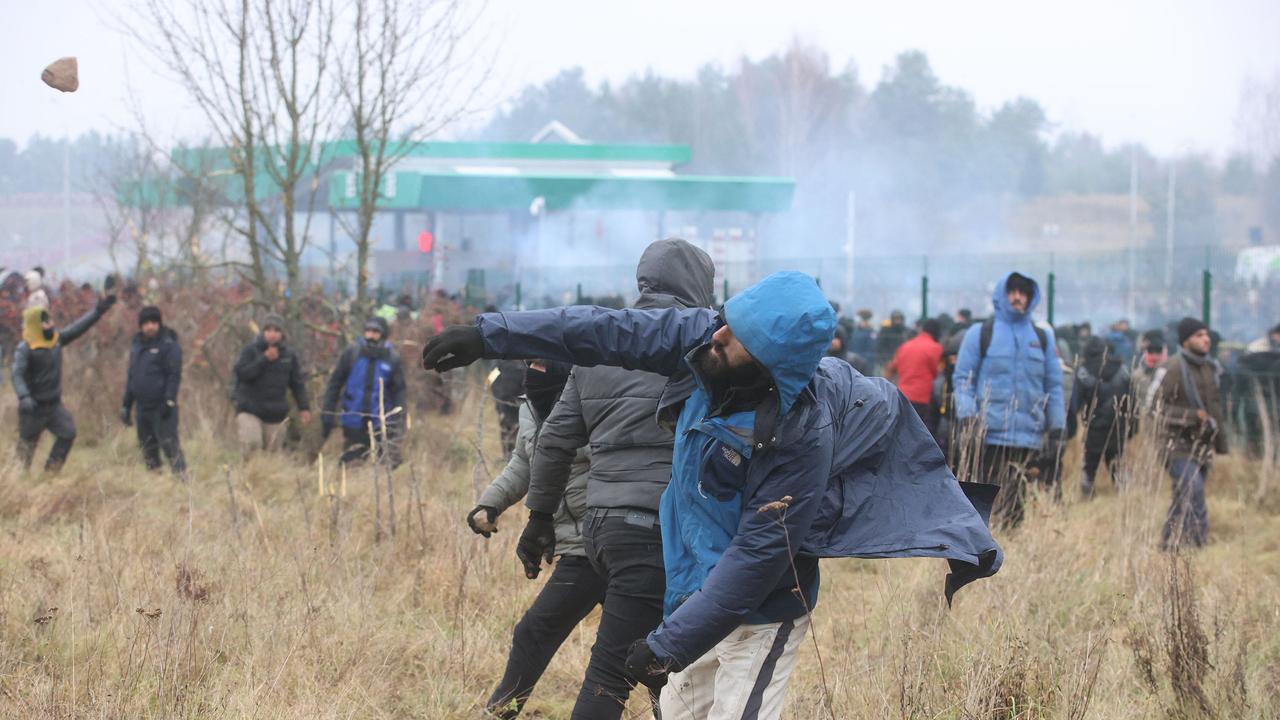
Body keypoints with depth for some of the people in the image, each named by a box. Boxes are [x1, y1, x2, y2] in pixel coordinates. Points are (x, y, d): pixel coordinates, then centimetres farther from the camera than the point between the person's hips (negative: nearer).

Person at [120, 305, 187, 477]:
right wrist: (126, 406, 19)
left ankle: (182, 479, -18)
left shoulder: (168, 345, -6)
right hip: (143, 408, 7)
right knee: (148, 449, 10)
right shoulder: (136, 347, 16)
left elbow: (174, 376, -12)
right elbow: (131, 378, 23)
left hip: (161, 407, -7)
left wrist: (169, 401, -21)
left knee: (169, 443, -15)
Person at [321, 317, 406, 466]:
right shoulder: (352, 353, -1)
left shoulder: (392, 359, -1)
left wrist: (398, 423, -7)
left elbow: (398, 392, 0)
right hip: (353, 424, 1)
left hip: (381, 424, -1)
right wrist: (327, 415, 0)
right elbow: (335, 384, 4)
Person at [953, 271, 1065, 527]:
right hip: (988, 436, -2)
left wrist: (1056, 429, 10)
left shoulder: (1043, 338, 16)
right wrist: (968, 418, -9)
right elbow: (963, 378, 4)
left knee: (1015, 504, 0)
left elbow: (1054, 386, 17)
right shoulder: (980, 334, 7)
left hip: (1029, 437, 2)